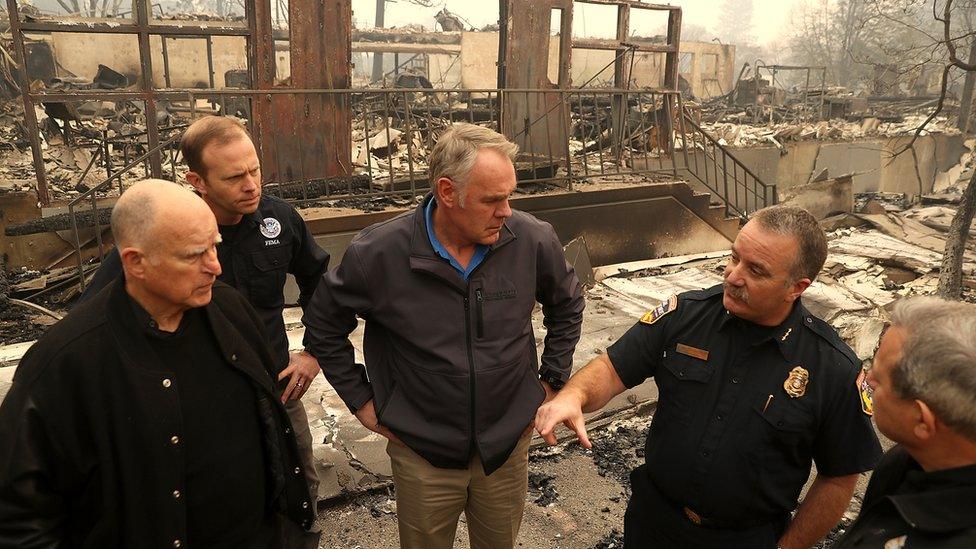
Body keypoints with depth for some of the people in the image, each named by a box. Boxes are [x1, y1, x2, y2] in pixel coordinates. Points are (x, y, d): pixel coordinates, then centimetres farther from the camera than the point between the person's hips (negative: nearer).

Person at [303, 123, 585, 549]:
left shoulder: (533, 240, -14)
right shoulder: (379, 253, -19)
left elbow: (567, 305, 7)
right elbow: (323, 325, -2)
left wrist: (552, 380, 4)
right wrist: (361, 401, -2)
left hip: (508, 445, 2)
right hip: (422, 454, -1)